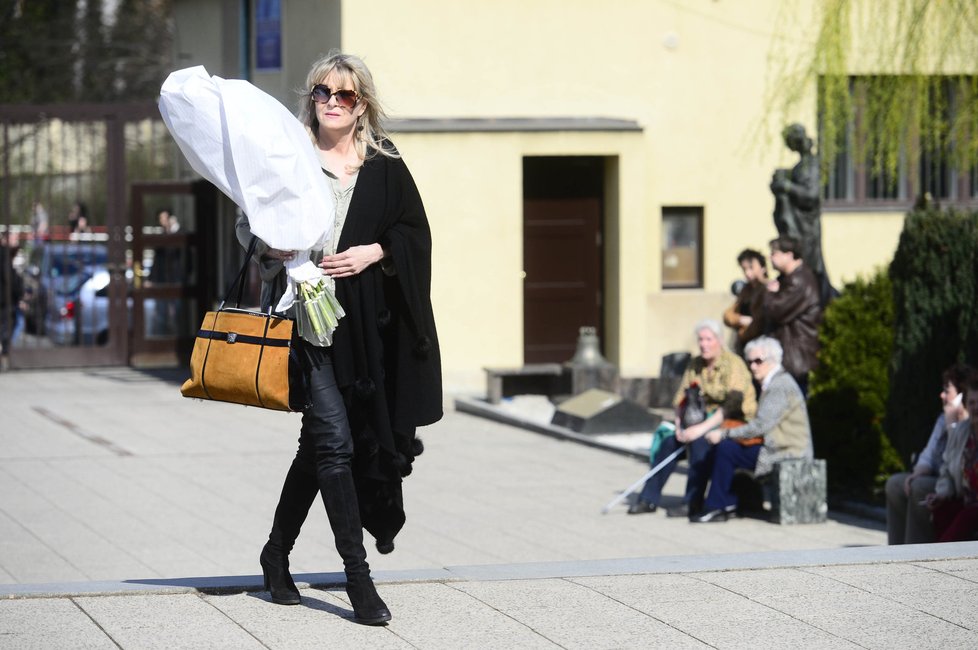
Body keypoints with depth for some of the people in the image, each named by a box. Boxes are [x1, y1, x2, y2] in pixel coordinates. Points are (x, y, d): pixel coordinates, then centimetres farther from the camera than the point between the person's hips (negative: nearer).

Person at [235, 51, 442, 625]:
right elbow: (249, 225, 8)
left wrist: (374, 252, -9)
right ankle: (357, 573, -10)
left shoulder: (385, 164, 9)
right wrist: (273, 248, -12)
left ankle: (277, 554, 27)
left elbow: (416, 232, 8)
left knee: (320, 440, 8)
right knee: (334, 439, -13)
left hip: (366, 322, 3)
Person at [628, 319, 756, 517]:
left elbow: (733, 402, -25)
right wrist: (680, 424, -10)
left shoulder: (733, 364, -13)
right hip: (707, 418, 7)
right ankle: (649, 499, -5)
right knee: (669, 441, -12)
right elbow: (680, 398, 9)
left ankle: (692, 503, -27)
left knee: (699, 441, -33)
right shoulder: (695, 365, 9)